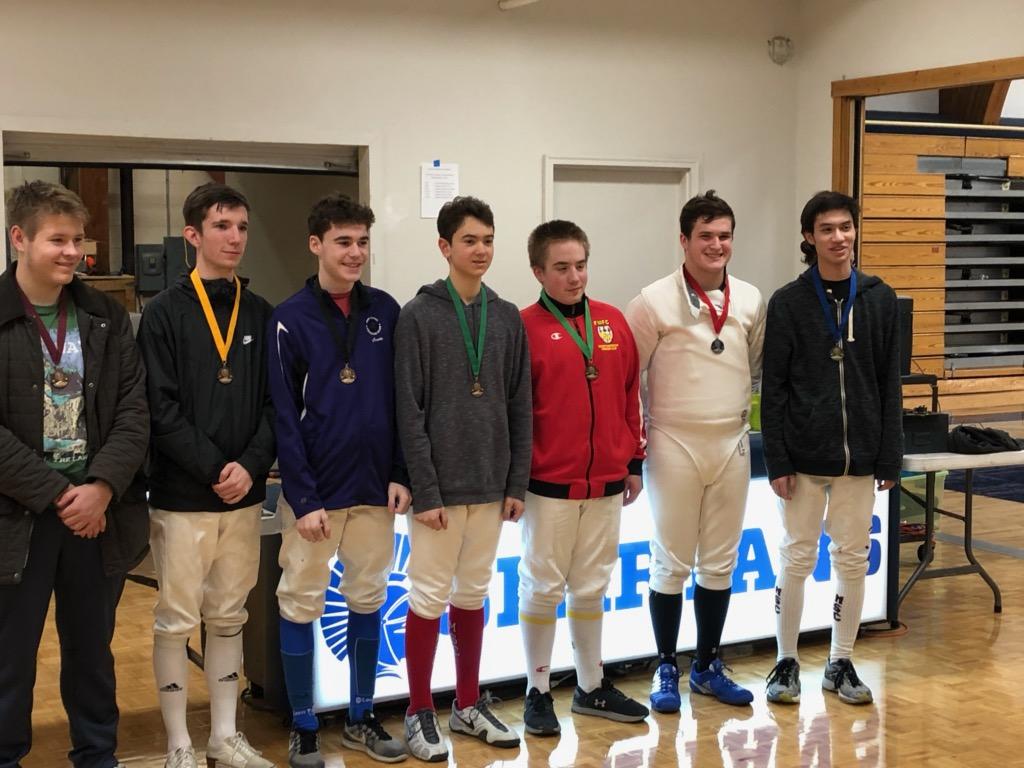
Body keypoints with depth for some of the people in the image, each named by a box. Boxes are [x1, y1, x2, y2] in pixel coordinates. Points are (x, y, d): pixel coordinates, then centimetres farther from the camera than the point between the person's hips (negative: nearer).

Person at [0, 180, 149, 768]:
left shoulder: (107, 317, 5)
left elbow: (133, 410, 1)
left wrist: (101, 487, -13)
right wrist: (57, 494, -15)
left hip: (98, 510, 3)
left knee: (93, 650, 16)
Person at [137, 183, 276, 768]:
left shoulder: (262, 315, 8)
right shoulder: (165, 314, -4)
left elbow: (275, 405, 4)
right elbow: (162, 409, -11)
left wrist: (251, 466, -11)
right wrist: (214, 469, -16)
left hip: (246, 495, 4)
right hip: (182, 497, -4)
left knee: (229, 617, 13)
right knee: (177, 621, 3)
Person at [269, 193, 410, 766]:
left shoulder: (386, 311, 5)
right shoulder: (291, 320, -6)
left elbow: (400, 401, 8)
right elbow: (284, 418, -9)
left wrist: (401, 475, 1)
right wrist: (303, 498, -13)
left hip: (375, 490, 4)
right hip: (315, 491, -3)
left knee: (369, 602, 12)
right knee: (301, 606, 4)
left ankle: (362, 718, 26)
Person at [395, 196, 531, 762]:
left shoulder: (507, 319, 7)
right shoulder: (419, 316, -7)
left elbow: (519, 409, 8)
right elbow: (410, 413, -11)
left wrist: (518, 482, 3)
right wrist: (425, 491, -14)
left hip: (490, 485, 4)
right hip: (441, 486, -4)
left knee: (473, 595, 14)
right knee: (430, 597, 3)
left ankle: (468, 705, 26)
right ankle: (420, 713, 15)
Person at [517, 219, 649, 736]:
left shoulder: (613, 323, 7)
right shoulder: (526, 327, -7)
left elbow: (630, 396, 12)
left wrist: (633, 462, 12)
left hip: (606, 485, 4)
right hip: (549, 486, -4)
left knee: (591, 588, 14)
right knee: (542, 588, 5)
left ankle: (592, 687, 26)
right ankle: (538, 693, 17)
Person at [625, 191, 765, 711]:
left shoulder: (750, 300, 5)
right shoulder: (656, 301, -7)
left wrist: (741, 411, 8)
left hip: (732, 443, 4)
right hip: (675, 444, -4)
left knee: (719, 564, 11)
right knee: (672, 564, 4)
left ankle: (708, 666, 23)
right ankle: (666, 669, 15)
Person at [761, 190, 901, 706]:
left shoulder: (880, 300, 3)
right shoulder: (788, 302, -2)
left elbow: (890, 386, 4)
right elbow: (773, 388, -3)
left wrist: (890, 457, 0)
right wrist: (776, 460, -8)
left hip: (858, 456, 2)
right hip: (804, 457, -2)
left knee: (852, 560, 8)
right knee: (796, 558, 5)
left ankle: (841, 663, 21)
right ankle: (786, 662, 18)